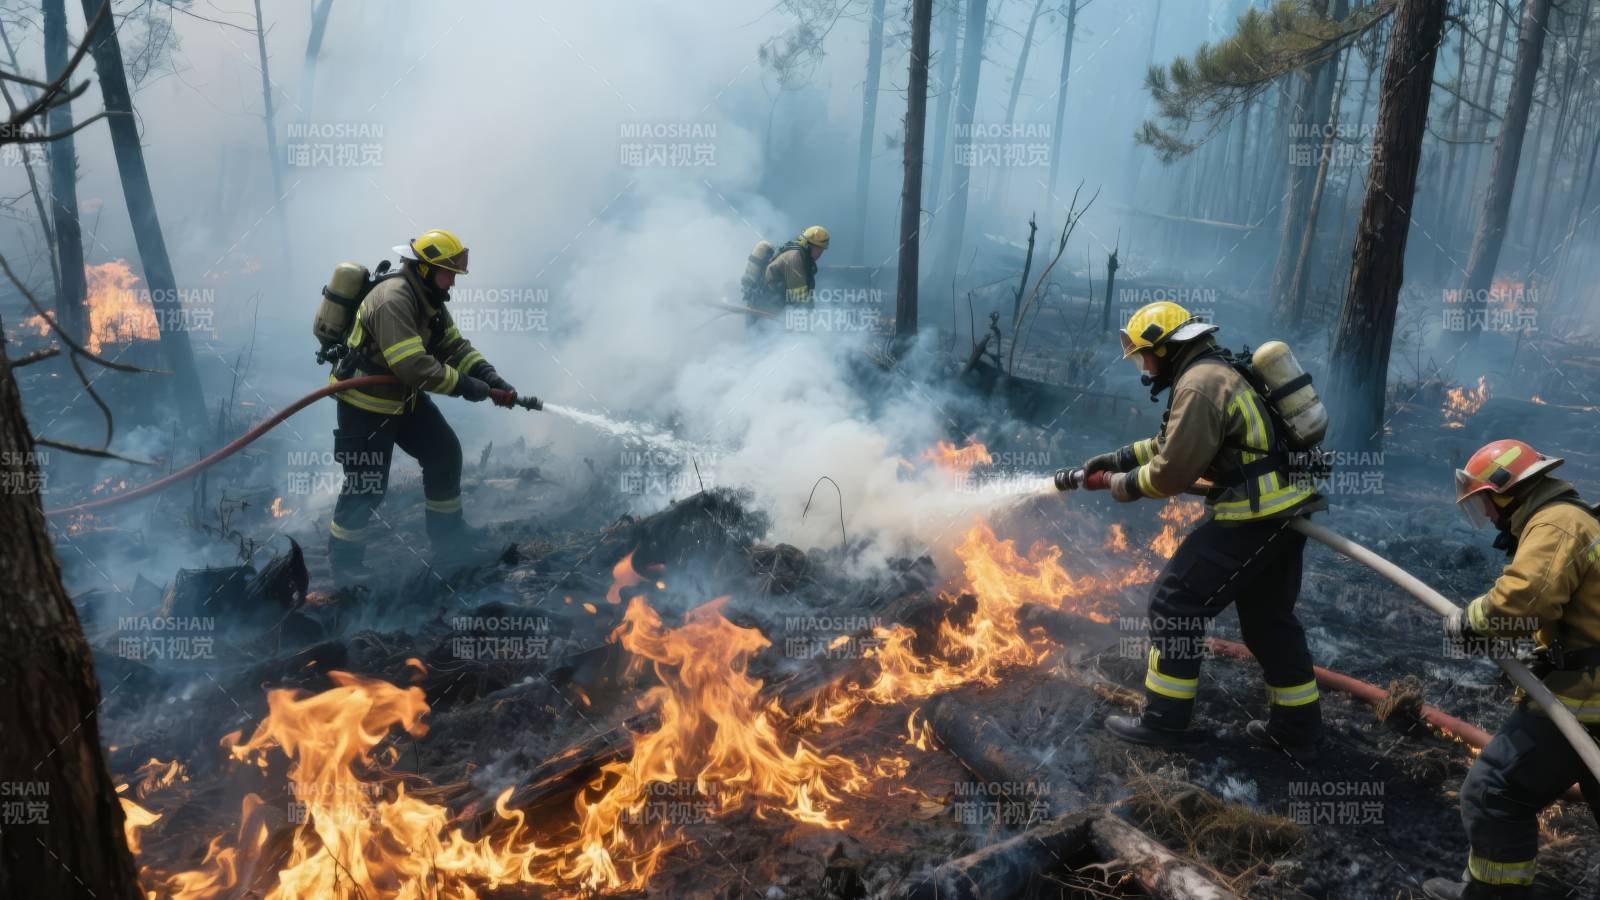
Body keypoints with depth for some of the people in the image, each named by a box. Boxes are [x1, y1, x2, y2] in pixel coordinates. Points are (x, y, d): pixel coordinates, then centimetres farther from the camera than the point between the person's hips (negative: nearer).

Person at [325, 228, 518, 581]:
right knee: (366, 484, -3)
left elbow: (455, 346, 5)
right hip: (366, 402, -10)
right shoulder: (393, 300, -28)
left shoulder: (429, 299, 4)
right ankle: (344, 560, 15)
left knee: (445, 453, 11)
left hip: (405, 397, 10)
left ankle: (448, 537, 24)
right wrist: (464, 386, -27)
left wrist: (491, 378, -9)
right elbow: (414, 365, -34)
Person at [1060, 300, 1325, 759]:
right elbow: (1175, 441, 28)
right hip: (1283, 511, 10)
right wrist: (1118, 457, 25)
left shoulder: (1199, 384, -15)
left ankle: (1164, 719, 6)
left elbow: (1171, 471, -16)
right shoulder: (1221, 372, 18)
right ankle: (1298, 729, 28)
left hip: (1252, 516, -10)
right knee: (1270, 618, 20)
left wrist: (1122, 485, 1)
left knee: (1175, 604, -1)